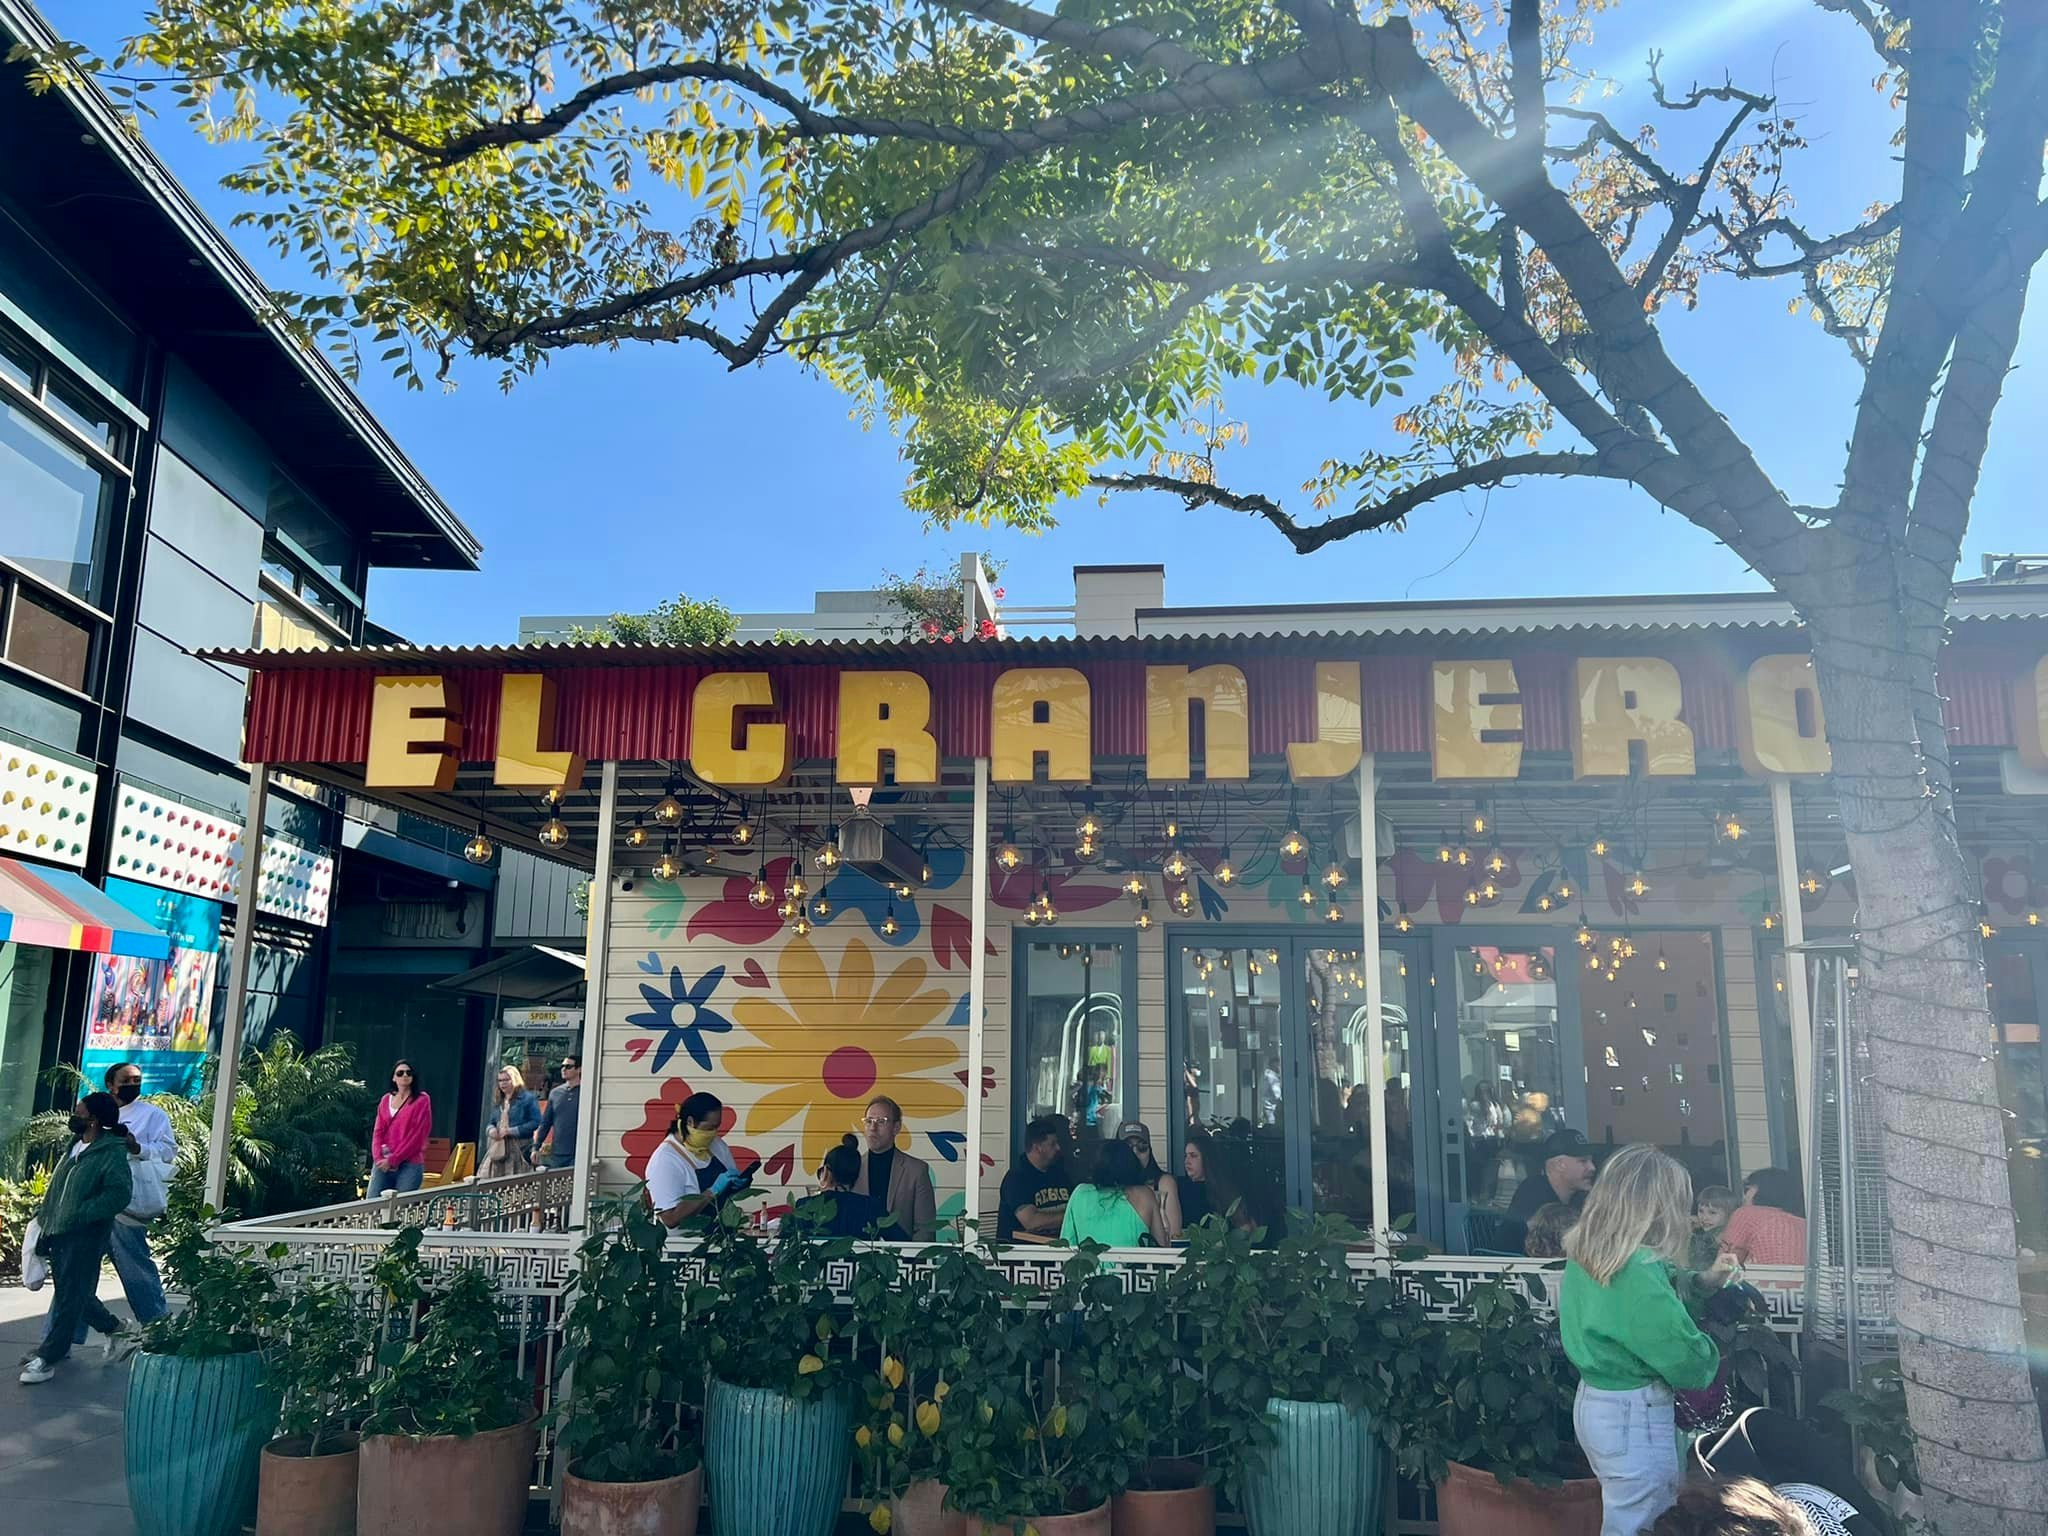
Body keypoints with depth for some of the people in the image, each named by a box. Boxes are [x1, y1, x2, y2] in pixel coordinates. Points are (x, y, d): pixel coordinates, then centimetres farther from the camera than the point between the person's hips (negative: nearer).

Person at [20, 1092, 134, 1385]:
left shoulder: (112, 1153, -14)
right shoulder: (76, 1147, 11)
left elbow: (120, 1194, -22)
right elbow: (57, 1189, 22)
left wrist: (78, 1215, -22)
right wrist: (45, 1217, 13)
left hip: (85, 1237, -9)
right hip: (59, 1234, 9)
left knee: (70, 1296, -2)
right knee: (75, 1293, 17)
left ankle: (48, 1358, 5)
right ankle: (112, 1326, 34)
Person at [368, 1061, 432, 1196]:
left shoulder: (422, 1100, -1)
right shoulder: (386, 1100, 15)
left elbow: (417, 1135, -7)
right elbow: (378, 1132, 9)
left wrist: (393, 1160, -10)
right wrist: (378, 1158, -7)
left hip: (409, 1165, -4)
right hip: (383, 1164, 5)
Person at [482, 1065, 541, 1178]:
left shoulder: (528, 1098, -3)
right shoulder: (497, 1101, 18)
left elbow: (536, 1122, -11)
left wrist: (512, 1131, -15)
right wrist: (492, 1129, 1)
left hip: (519, 1149, -6)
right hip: (498, 1147, 6)